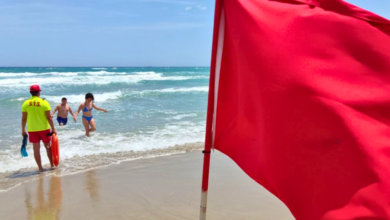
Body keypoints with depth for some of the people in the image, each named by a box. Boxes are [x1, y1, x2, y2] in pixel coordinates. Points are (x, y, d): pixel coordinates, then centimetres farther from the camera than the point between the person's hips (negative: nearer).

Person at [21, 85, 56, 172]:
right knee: (48, 147, 15)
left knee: (36, 149, 8)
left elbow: (24, 118, 1)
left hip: (32, 129, 2)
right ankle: (52, 165, 20)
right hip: (44, 128, -1)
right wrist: (53, 129, -3)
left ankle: (40, 167, 12)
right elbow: (49, 117, -10)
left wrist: (23, 130, 11)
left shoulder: (25, 103, -2)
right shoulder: (44, 102, -9)